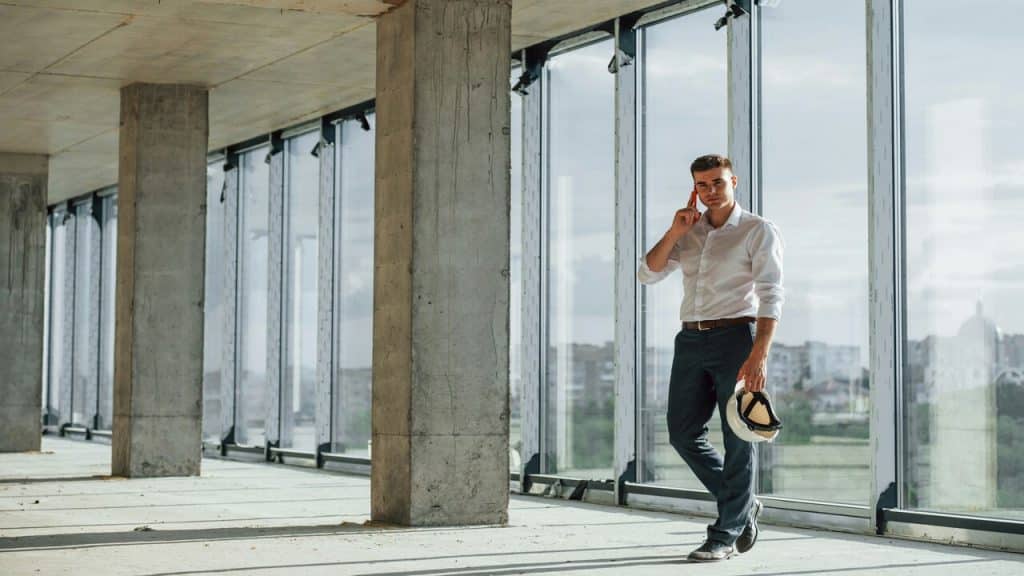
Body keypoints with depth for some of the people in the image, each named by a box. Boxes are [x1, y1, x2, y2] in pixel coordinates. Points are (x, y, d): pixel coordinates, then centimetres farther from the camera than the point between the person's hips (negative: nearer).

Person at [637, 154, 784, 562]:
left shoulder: (758, 231, -2)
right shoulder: (689, 232, 16)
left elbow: (771, 296, -12)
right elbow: (648, 273, 10)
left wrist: (759, 355, -23)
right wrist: (674, 232, -3)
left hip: (735, 335, -6)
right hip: (691, 340, 6)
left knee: (737, 437, -3)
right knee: (682, 432, 5)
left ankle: (725, 535, 3)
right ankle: (743, 505, 21)